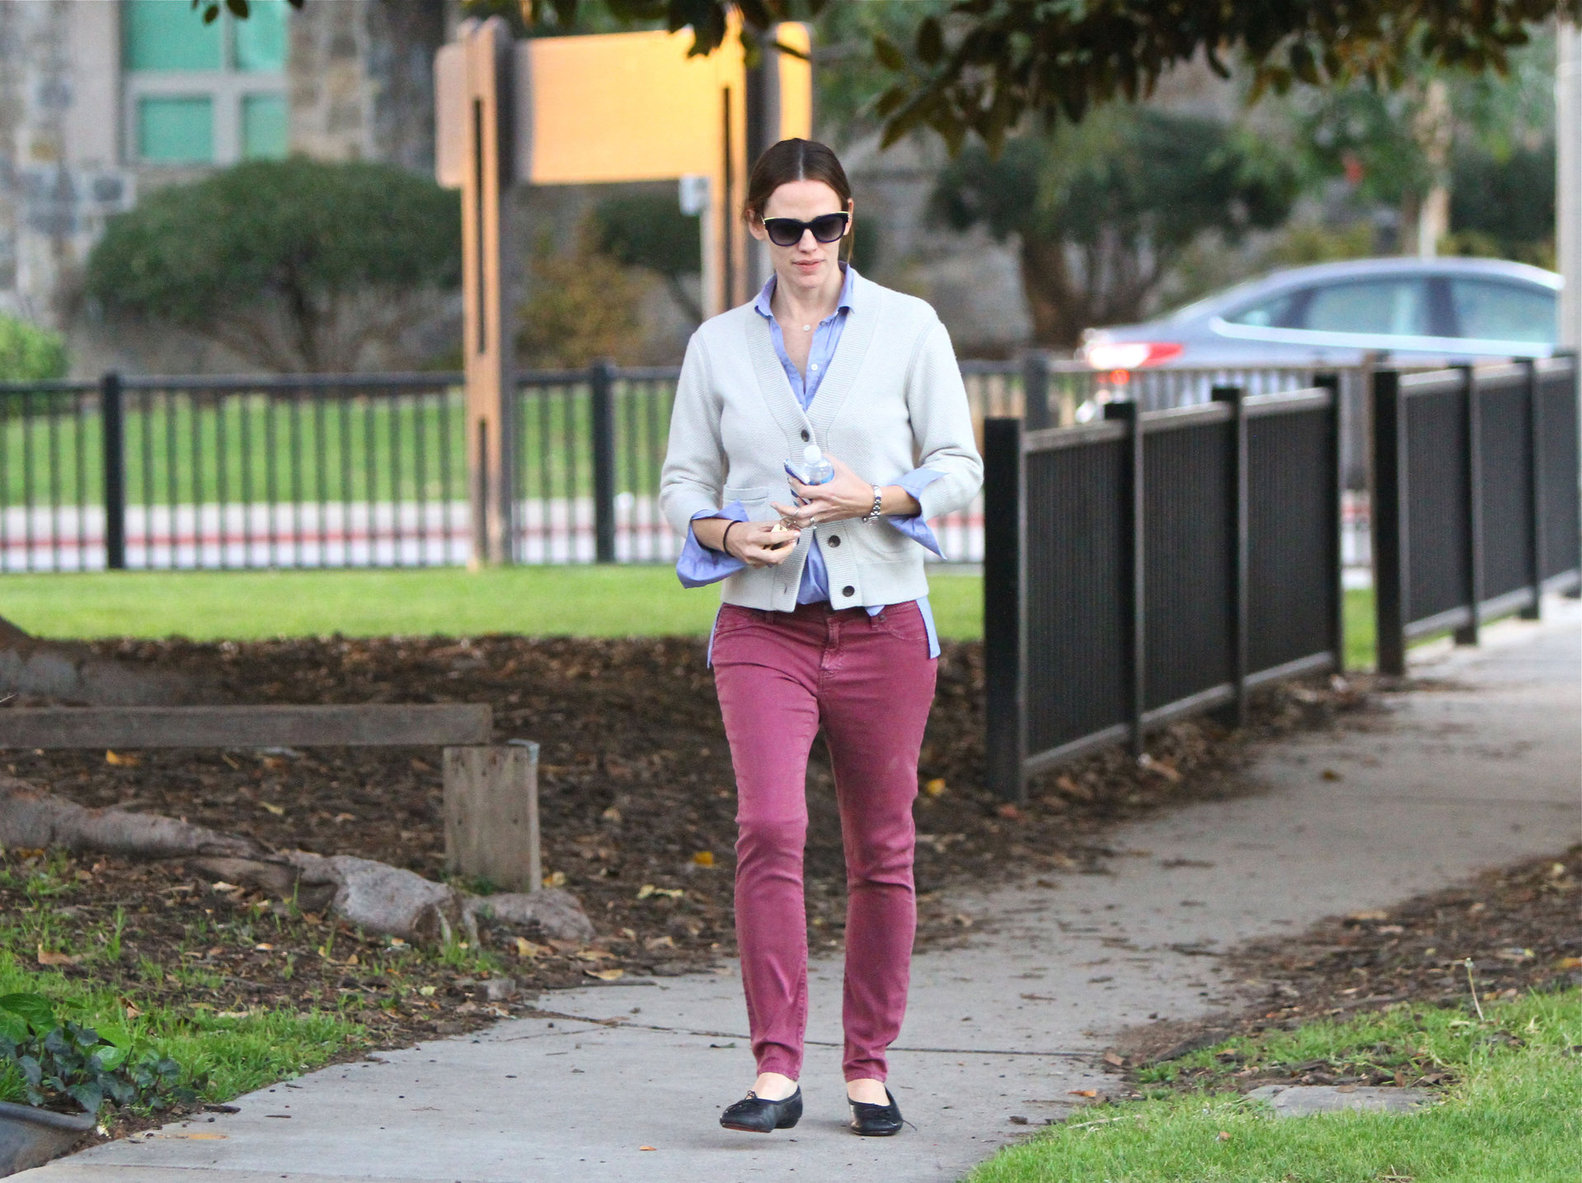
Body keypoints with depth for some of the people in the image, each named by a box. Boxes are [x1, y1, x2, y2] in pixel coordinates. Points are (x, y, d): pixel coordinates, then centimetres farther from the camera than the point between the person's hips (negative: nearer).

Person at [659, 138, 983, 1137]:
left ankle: (869, 1067, 16)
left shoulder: (908, 328, 3)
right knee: (770, 828, -18)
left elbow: (960, 468, 3)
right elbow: (684, 482, 12)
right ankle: (777, 1071, -18)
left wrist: (876, 498, -15)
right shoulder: (720, 346, 8)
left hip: (882, 621, 0)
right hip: (764, 626, 0)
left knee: (882, 850, 4)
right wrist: (726, 533, -9)